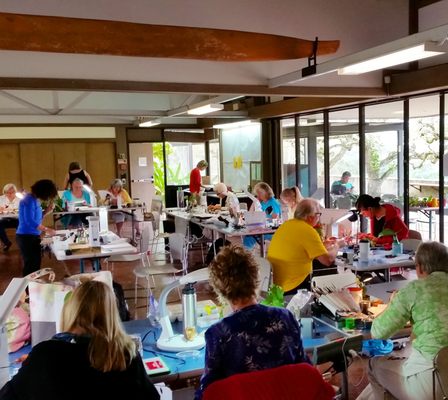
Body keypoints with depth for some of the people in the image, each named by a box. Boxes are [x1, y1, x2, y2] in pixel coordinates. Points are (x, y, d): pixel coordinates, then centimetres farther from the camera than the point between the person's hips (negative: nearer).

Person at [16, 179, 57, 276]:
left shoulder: (35, 200, 9)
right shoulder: (30, 200, -19)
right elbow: (29, 221, -26)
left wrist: (47, 210, 5)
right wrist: (46, 229, -23)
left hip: (33, 236, 10)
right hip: (26, 237, -10)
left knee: (36, 264, 15)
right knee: (31, 265, -4)